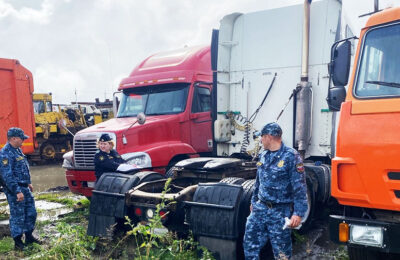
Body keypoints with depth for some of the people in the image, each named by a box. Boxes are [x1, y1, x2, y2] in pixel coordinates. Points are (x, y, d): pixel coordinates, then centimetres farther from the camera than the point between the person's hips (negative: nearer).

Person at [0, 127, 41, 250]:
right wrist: (17, 191, -25)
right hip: (15, 190, -9)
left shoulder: (18, 150, 12)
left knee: (31, 213, 16)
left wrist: (29, 183, 24)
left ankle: (29, 236, 30)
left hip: (24, 188, 9)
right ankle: (18, 242, 15)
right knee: (18, 217, 2)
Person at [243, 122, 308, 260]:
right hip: (260, 208, 6)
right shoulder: (264, 155, 11)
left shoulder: (291, 156, -12)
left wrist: (298, 213, -19)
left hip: (280, 211, -6)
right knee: (250, 243, 8)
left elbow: (300, 187, -15)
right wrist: (254, 201, 24)